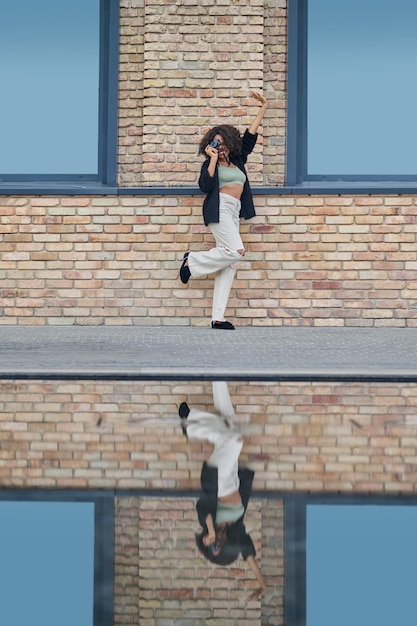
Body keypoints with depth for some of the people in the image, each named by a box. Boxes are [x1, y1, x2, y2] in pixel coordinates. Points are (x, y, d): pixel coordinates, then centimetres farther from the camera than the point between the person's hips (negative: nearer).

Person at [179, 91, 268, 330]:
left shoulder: (238, 160, 20)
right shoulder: (210, 164, 4)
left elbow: (250, 136, 22)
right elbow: (206, 185, -14)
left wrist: (263, 108, 20)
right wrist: (213, 159, -12)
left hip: (233, 213, 6)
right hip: (219, 209, -6)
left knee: (229, 264, -3)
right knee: (236, 251, -24)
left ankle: (218, 317, -8)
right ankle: (193, 261, -3)